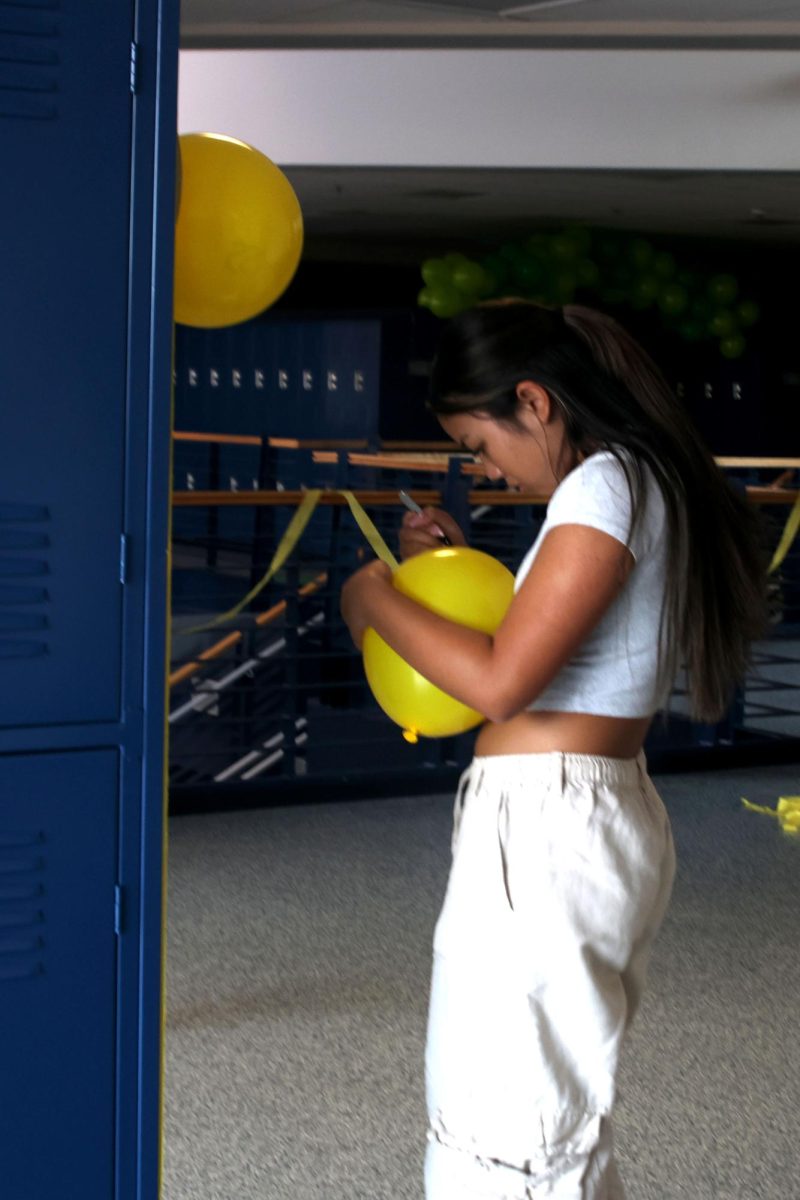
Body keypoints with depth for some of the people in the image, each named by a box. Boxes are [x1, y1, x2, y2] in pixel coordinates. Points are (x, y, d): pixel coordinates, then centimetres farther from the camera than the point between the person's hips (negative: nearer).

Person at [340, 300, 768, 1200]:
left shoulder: (605, 486, -16)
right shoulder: (653, 485, 14)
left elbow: (500, 680, -22)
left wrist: (378, 602, -9)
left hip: (544, 829, -10)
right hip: (606, 812, 10)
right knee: (560, 1127, 17)